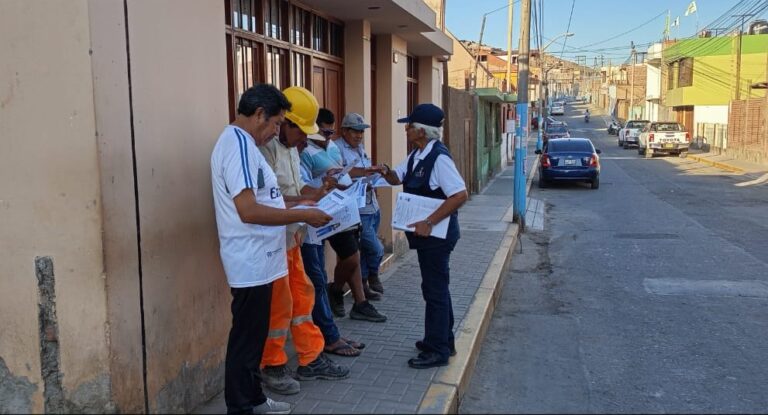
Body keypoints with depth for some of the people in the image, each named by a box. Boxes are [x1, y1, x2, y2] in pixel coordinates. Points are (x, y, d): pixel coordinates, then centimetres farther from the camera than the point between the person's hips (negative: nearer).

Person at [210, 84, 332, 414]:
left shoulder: (241, 142, 14)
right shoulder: (238, 143, -19)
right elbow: (248, 211, -27)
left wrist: (297, 209, 12)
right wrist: (304, 215, -20)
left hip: (257, 259, 11)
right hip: (251, 262, -11)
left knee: (253, 336, 20)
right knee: (245, 340, 2)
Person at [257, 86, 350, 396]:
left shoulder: (291, 148, 10)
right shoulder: (264, 148, -20)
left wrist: (316, 193, -1)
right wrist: (301, 202, -26)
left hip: (291, 239, 9)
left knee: (302, 297, 15)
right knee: (279, 305, 2)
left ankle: (311, 361, 27)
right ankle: (273, 367, 20)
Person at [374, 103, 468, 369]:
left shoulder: (439, 158, -22)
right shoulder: (416, 156, 7)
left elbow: (460, 195, -27)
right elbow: (397, 179, 19)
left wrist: (429, 223, -27)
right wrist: (385, 172, -5)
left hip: (437, 232, -10)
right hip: (426, 232, 10)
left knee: (435, 289, 0)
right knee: (437, 288, 19)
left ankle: (437, 350, 13)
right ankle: (443, 341, 35)